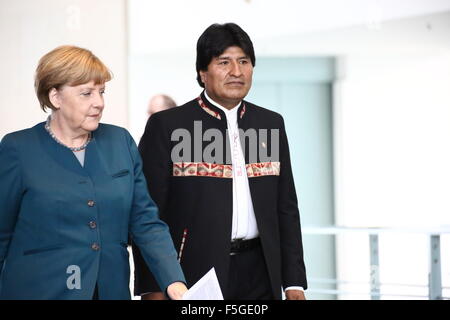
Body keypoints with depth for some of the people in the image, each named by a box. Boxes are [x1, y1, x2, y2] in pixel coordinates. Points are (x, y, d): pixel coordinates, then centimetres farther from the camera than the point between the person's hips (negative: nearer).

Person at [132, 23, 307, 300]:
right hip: (194, 275, -4)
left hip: (260, 276, 4)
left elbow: (286, 209, 14)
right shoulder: (167, 126, -2)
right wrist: (152, 289, -10)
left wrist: (294, 283, 8)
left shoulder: (271, 124, 12)